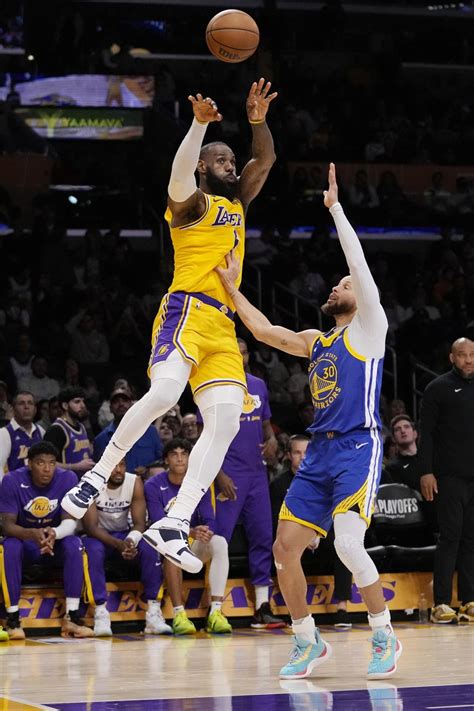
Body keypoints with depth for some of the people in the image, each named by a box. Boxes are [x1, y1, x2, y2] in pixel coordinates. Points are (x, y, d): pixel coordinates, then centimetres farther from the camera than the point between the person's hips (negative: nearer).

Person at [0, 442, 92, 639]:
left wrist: (54, 533, -44)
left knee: (74, 544, -30)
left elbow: (70, 521, -18)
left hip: (56, 542, 1)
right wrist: (33, 534, -44)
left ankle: (71, 617, -28)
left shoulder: (67, 479, -14)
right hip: (25, 539, -1)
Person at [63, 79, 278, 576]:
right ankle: (97, 478, -17)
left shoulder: (236, 203, 27)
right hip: (188, 311, -7)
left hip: (223, 325, 7)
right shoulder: (190, 201, 5)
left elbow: (266, 160, 26)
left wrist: (257, 121, 8)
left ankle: (172, 526, -14)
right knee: (163, 393, -31)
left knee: (225, 424, -9)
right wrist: (199, 124, -30)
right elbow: (180, 171, -17)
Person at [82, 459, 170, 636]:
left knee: (150, 548, -25)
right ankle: (100, 611, -36)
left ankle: (153, 612, -23)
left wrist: (130, 541, -38)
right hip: (98, 536, -3)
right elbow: (91, 527, -25)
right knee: (94, 550, -36)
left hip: (124, 535, 3)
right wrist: (118, 544, -41)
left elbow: (139, 523, -14)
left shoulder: (134, 482, -12)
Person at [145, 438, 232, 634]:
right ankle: (179, 615, -40)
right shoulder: (153, 486, -8)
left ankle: (215, 612, -34)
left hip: (193, 548, 3)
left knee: (220, 543, -27)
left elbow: (209, 521, -2)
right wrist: (191, 532, -34)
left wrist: (205, 531, -29)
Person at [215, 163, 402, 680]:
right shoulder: (316, 341, 21)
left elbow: (360, 264, -7)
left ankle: (385, 637, -8)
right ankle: (308, 642, 15)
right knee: (284, 549, 1)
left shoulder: (369, 328, 3)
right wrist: (231, 288, 18)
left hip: (358, 447, -7)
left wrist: (335, 209, -6)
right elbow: (265, 331, 20)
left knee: (348, 544, -24)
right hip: (318, 452, 8)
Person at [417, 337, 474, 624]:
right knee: (451, 537, -8)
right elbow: (426, 433, -4)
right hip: (449, 476, -5)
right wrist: (426, 472, -11)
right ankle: (442, 603, -6)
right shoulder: (439, 388, 0)